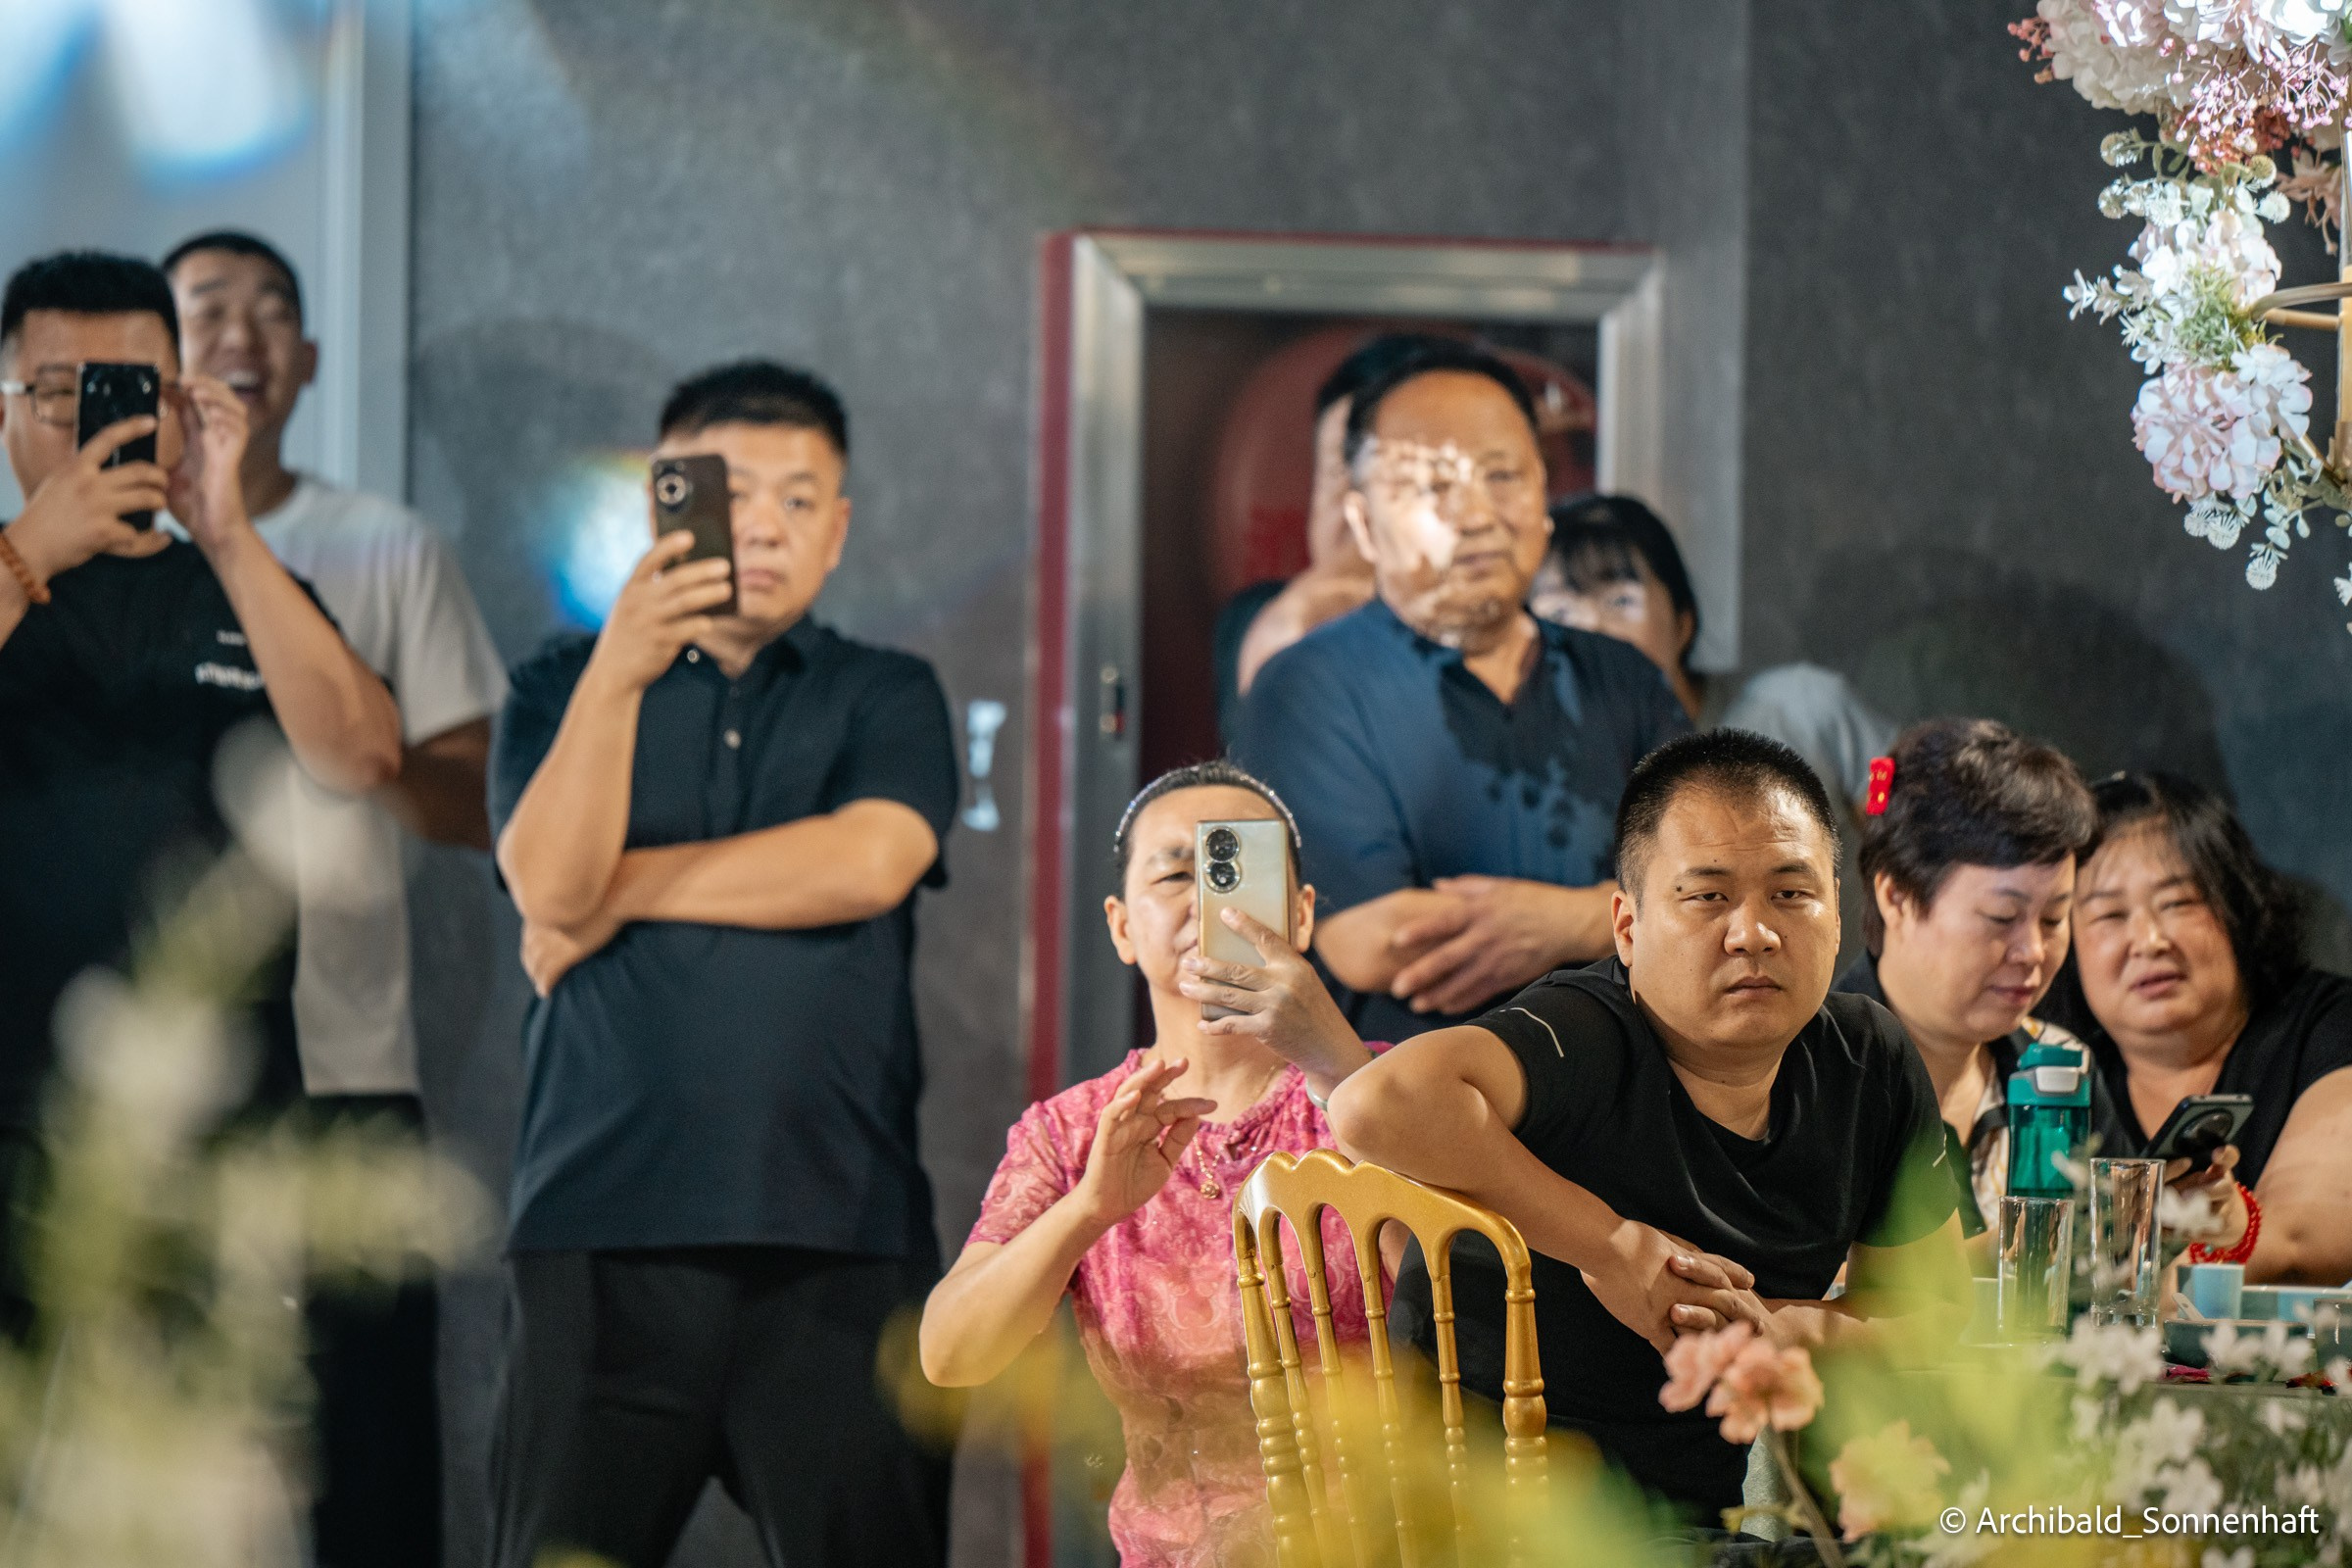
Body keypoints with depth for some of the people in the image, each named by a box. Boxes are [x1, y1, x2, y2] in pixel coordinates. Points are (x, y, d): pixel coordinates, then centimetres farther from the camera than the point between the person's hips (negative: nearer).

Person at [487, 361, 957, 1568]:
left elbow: (866, 864, -6)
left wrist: (618, 891, -2)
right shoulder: (565, 688, 14)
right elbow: (549, 885, -4)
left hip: (838, 1233, 0)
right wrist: (622, 673, -17)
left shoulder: (886, 699, 15)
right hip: (606, 1232, 0)